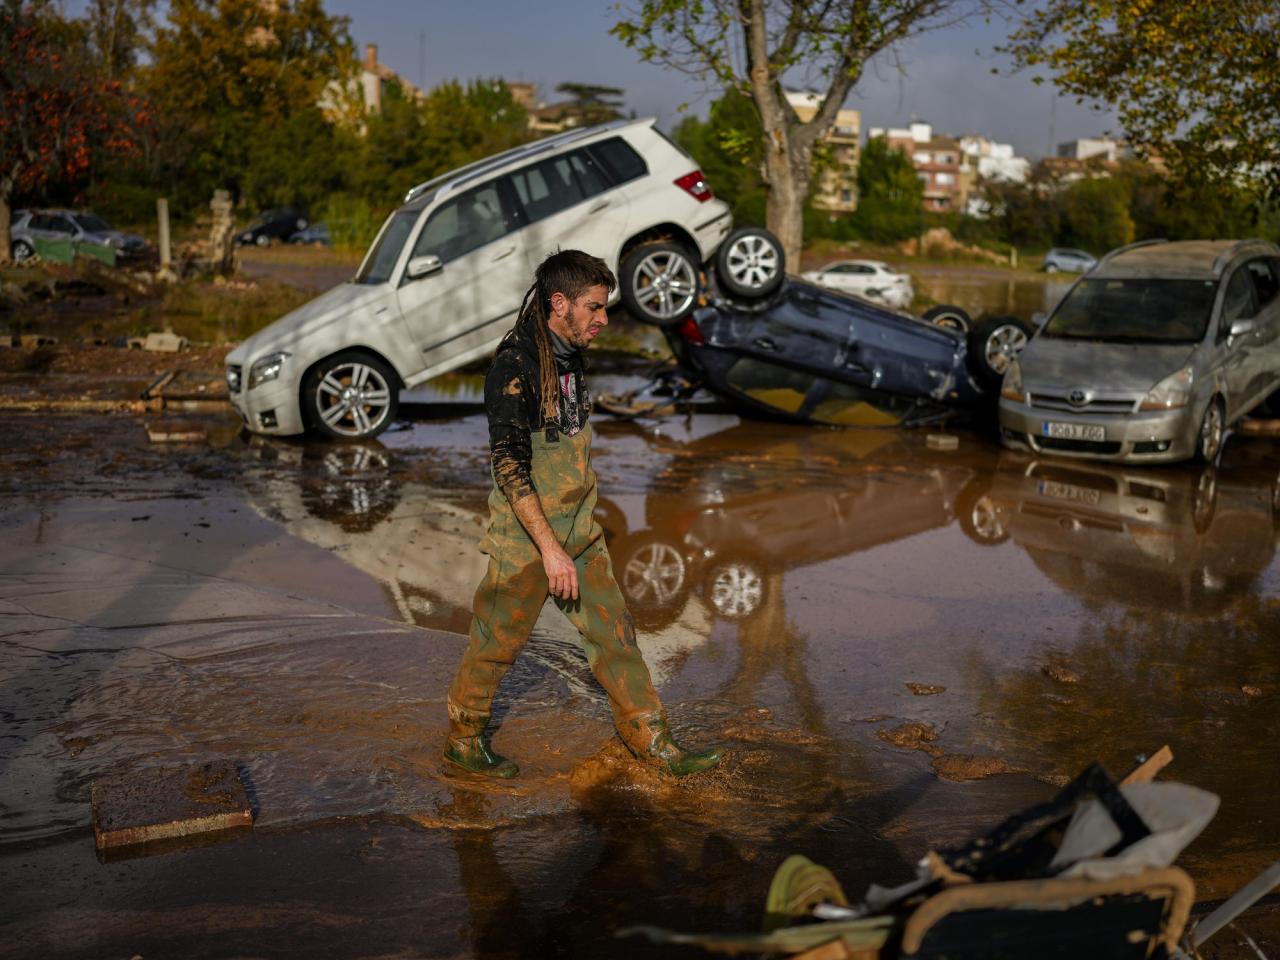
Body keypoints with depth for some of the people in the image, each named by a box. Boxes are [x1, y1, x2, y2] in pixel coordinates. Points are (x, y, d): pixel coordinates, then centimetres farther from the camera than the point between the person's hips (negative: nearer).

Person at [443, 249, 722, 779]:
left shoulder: (569, 356, 8)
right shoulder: (516, 366, -21)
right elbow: (509, 467, -25)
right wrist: (550, 549, -26)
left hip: (579, 532, 8)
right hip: (526, 537, -8)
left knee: (614, 632, 9)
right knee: (496, 644, 8)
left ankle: (651, 739, 19)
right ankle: (463, 739, 28)